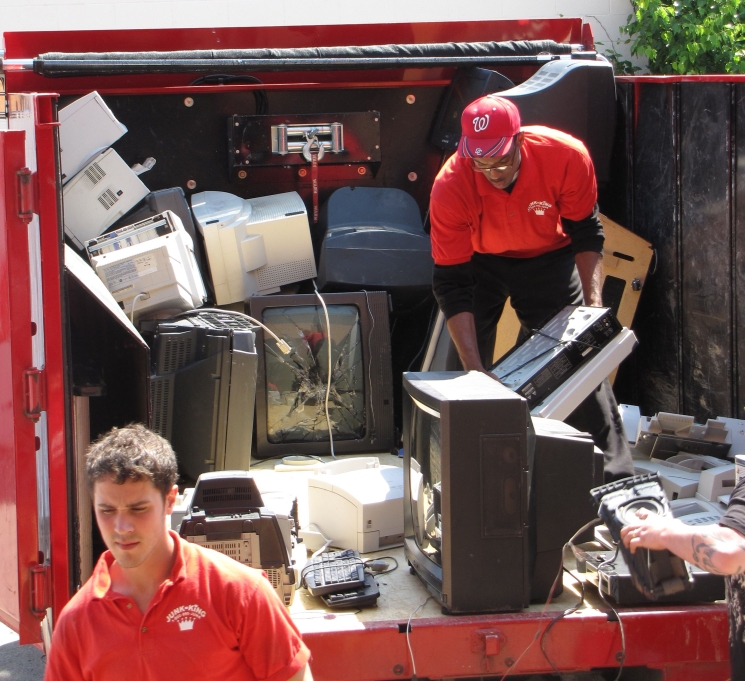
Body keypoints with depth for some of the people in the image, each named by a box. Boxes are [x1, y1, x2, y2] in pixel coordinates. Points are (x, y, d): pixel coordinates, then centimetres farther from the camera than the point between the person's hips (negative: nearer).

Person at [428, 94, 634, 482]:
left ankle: (616, 475, -2)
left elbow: (586, 235, -14)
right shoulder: (450, 188, -33)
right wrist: (473, 366, -35)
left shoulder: (567, 156, -32)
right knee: (464, 368, -10)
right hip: (479, 262, 0)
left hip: (549, 257, 0)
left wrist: (593, 301, -26)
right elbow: (452, 285, -29)